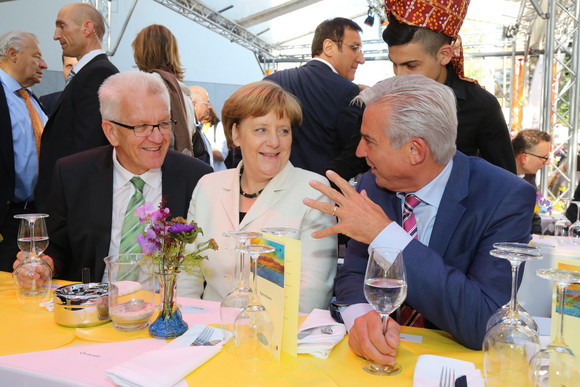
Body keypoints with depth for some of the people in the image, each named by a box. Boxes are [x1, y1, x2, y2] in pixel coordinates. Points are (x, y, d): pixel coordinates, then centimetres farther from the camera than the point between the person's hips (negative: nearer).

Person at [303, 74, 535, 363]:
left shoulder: (508, 198, -16)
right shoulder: (372, 185, -3)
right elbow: (352, 274, -1)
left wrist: (384, 234, -28)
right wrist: (359, 315, -24)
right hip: (387, 355, 3)